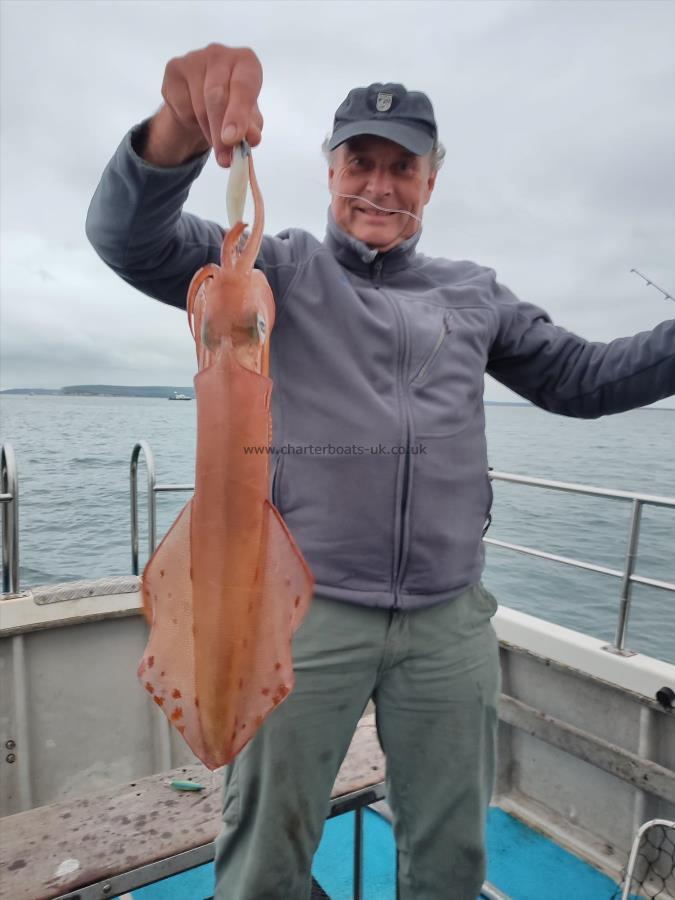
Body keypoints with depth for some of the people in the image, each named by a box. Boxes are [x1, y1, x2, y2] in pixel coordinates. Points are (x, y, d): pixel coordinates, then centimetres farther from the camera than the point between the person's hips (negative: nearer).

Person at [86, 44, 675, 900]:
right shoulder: (280, 269, 2)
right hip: (306, 607, -3)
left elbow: (583, 378, 15)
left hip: (450, 617, 4)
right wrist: (183, 127, -31)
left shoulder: (474, 293, 13)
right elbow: (133, 240, -11)